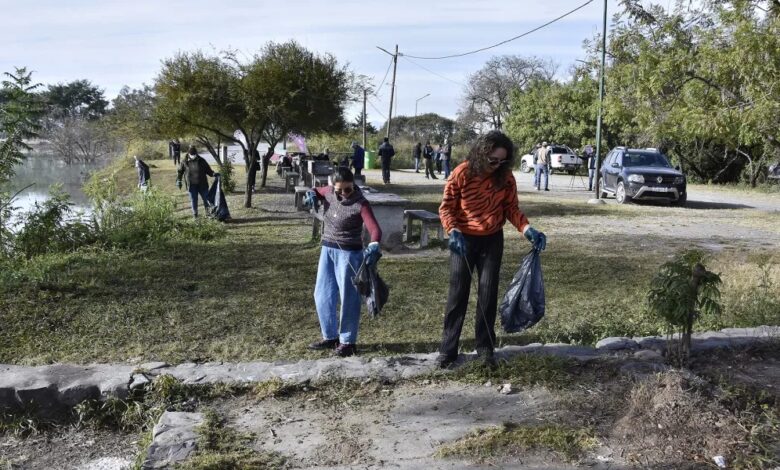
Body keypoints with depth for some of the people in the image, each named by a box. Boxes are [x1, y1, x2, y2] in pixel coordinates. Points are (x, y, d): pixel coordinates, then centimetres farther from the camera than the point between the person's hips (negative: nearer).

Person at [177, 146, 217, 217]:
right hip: (191, 185, 0)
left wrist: (213, 174, -13)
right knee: (194, 200, 5)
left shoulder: (201, 161, 2)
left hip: (202, 184, 0)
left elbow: (208, 170, 5)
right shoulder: (185, 162, 1)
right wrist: (178, 180, 3)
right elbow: (180, 171, 10)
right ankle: (195, 214, 17)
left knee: (206, 198, 2)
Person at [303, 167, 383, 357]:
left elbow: (374, 228, -30)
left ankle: (348, 341, 15)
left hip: (349, 253, -7)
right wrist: (311, 195, -3)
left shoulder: (360, 204, -19)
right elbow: (316, 191, 21)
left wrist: (374, 245, -51)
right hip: (328, 249, 7)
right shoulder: (329, 192, -1)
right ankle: (330, 336, 27)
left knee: (348, 298, 1)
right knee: (323, 295, 13)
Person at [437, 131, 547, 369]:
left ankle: (485, 347, 20)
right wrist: (453, 231, -28)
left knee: (488, 294, 8)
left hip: (493, 241, 3)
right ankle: (448, 349, 11)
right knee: (457, 294, 2)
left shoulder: (506, 178, -7)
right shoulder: (462, 173, -16)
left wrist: (528, 230, -17)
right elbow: (446, 206, -11)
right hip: (463, 240, -2)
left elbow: (511, 208, 0)